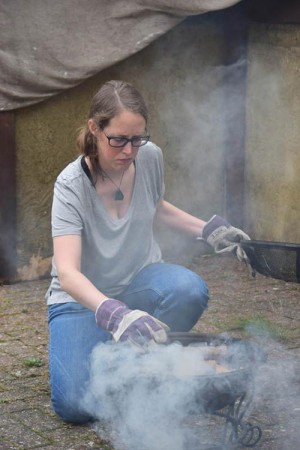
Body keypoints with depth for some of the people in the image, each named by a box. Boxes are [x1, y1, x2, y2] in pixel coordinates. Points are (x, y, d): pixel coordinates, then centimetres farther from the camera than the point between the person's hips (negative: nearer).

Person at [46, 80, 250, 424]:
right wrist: (114, 314, -52)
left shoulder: (150, 157, -10)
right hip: (83, 298, -4)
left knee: (190, 290, -32)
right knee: (75, 405, -25)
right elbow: (66, 273, -35)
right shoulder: (71, 185, -24)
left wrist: (209, 230, 1)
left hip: (139, 280, 4)